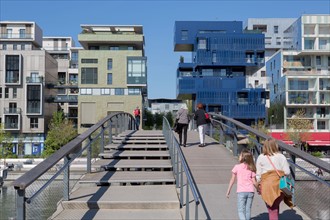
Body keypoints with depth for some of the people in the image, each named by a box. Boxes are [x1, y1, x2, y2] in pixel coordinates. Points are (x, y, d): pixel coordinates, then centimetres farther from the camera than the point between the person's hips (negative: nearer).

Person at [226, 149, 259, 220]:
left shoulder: (237, 167, -2)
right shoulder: (251, 168, 6)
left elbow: (232, 180, 0)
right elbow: (254, 182, 4)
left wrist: (228, 190, 7)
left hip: (241, 191, -3)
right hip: (250, 191, 4)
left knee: (241, 210, 0)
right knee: (248, 210, 13)